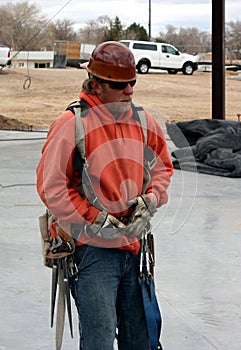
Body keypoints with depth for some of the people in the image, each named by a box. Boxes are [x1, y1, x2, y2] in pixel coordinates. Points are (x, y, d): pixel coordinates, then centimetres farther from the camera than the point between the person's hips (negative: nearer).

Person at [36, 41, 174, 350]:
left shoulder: (143, 121, 5)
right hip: (93, 248, -6)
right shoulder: (72, 125, -13)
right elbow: (51, 186, -12)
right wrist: (96, 221, -14)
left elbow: (162, 167, 19)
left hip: (134, 244, 6)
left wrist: (148, 201, 0)